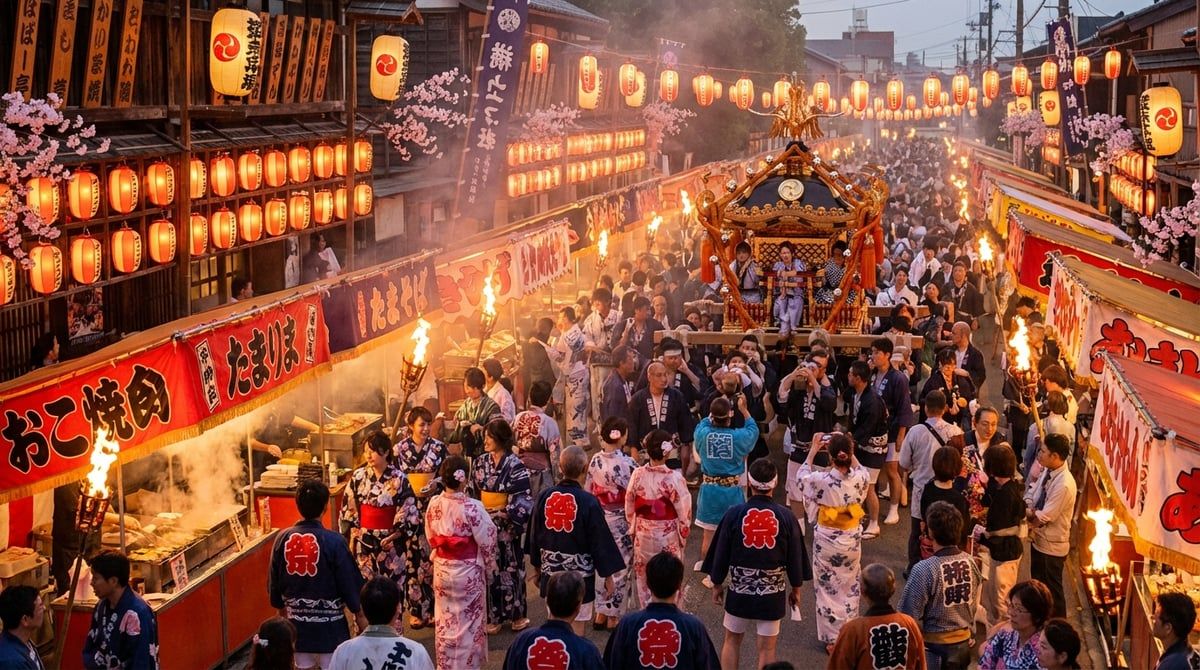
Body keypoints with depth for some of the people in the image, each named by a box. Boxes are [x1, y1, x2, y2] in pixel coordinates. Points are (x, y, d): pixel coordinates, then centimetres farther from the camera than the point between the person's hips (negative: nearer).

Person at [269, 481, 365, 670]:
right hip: (329, 622, -4)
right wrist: (359, 613, 4)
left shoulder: (283, 538, -6)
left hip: (297, 620, 4)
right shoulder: (334, 541, -18)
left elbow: (274, 582, 5)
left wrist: (280, 606, 23)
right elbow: (349, 582, -10)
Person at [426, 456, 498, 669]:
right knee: (468, 621, 11)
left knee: (444, 619, 18)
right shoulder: (472, 507, -23)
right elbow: (486, 541, -15)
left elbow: (431, 537, 5)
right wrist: (490, 566, 2)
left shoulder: (434, 504, -9)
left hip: (442, 568, 4)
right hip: (468, 571, -4)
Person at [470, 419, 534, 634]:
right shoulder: (480, 463, 5)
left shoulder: (515, 466, -11)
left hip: (507, 526, -4)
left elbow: (523, 499, -13)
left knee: (510, 568, 5)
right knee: (488, 568, 7)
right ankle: (492, 617, 15)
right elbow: (472, 492, 10)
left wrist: (505, 512, -20)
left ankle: (517, 614, 18)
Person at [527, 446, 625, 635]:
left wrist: (537, 567, 22)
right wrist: (608, 576, -1)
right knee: (576, 628, 5)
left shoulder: (545, 497, -4)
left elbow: (534, 536, 7)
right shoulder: (588, 502, -17)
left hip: (551, 572, 5)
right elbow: (601, 542, -11)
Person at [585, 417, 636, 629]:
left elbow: (588, 492, 4)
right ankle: (613, 617, 15)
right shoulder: (627, 464, -21)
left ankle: (600, 613, 23)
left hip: (599, 519, 6)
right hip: (621, 522, -6)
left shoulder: (595, 461, -3)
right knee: (620, 567, 7)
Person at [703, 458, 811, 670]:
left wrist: (717, 584, 12)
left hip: (739, 589, 0)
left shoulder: (734, 514, -11)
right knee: (767, 648, 8)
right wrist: (796, 588, 15)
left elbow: (721, 553, -3)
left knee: (732, 641, 18)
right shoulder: (786, 516, -10)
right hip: (773, 593, 0)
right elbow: (795, 557, 0)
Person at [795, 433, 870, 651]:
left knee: (828, 589, 12)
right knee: (849, 588, 20)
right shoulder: (859, 478, -18)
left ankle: (832, 639, 19)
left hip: (826, 541, -2)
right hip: (851, 541, 3)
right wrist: (848, 450, 13)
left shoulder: (821, 480, -24)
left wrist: (813, 450, 8)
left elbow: (802, 476, 0)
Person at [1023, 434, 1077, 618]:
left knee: (1052, 590, 9)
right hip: (1038, 540, 8)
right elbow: (1030, 496, 5)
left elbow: (1044, 517, -25)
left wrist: (1026, 513, -10)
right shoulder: (1047, 472, -3)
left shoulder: (1064, 485, -30)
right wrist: (1030, 511, -15)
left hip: (1051, 546, -8)